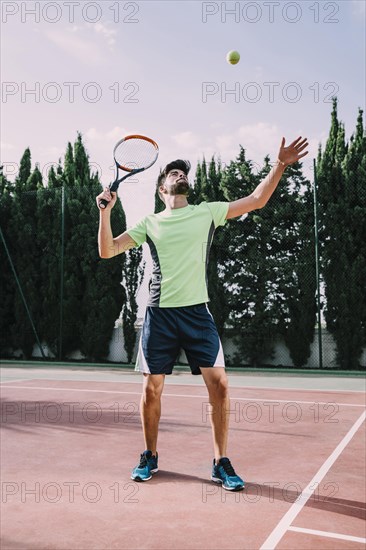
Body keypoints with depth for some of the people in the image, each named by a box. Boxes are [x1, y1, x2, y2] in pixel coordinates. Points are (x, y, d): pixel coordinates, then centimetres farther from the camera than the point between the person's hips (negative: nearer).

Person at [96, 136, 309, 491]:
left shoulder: (206, 212, 11)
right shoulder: (149, 224, 11)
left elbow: (256, 200, 9)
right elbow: (107, 251, 8)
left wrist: (279, 165, -1)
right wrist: (105, 211, -5)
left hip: (197, 312, 0)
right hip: (160, 314, 0)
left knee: (218, 384, -7)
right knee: (151, 388, 4)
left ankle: (221, 464, 9)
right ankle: (150, 456, 26)